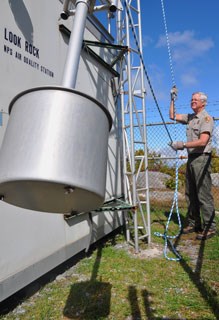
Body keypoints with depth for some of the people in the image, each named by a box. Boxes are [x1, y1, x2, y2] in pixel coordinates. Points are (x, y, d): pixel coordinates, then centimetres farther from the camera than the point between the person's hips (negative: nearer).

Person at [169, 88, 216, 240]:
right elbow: (173, 116, 26)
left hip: (202, 158, -8)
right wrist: (173, 99, 18)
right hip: (191, 158, 8)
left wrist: (183, 144, -18)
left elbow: (203, 141, -19)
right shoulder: (190, 117, 16)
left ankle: (210, 228, 1)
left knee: (204, 194, -7)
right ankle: (194, 224, 20)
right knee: (190, 194, 11)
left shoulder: (206, 118, -8)